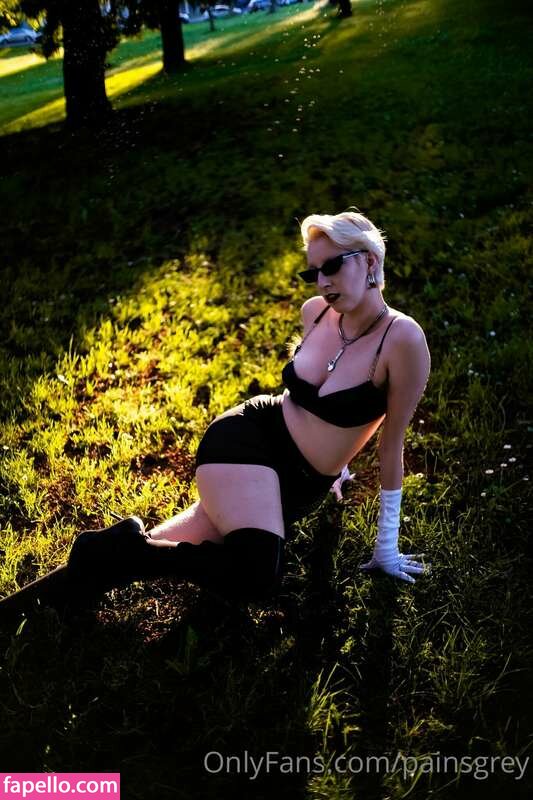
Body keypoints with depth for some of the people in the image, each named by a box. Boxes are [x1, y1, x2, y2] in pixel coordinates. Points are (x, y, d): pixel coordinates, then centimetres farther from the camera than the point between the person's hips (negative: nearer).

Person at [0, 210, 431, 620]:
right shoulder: (315, 310, -1)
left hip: (303, 488, 0)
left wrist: (387, 542, -2)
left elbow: (393, 441, -8)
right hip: (250, 436, 0)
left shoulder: (402, 337, -15)